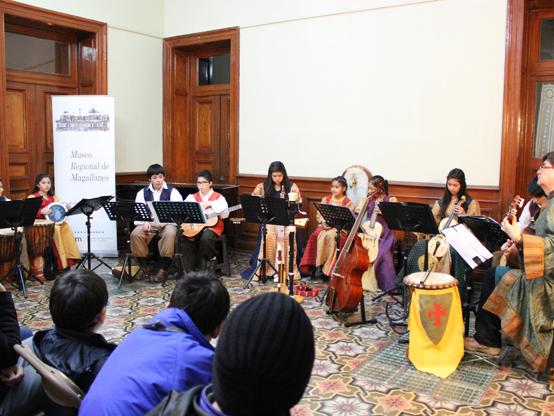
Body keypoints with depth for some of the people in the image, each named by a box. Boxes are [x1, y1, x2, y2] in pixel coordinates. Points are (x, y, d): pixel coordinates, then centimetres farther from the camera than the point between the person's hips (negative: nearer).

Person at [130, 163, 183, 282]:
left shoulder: (172, 192, 4)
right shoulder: (142, 193, 12)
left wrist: (164, 222, -21)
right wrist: (145, 222, -17)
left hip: (168, 223, -2)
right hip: (148, 223, 2)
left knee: (170, 234, -36)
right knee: (135, 234, -28)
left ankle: (163, 269, -25)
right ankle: (142, 267, -11)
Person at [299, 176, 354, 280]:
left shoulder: (348, 203, 3)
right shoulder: (326, 199, 16)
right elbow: (318, 214, 13)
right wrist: (324, 222, -8)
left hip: (340, 228, -3)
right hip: (325, 226, 3)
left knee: (330, 236, -35)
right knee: (320, 235, -30)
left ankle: (327, 269, -29)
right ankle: (318, 266, -29)